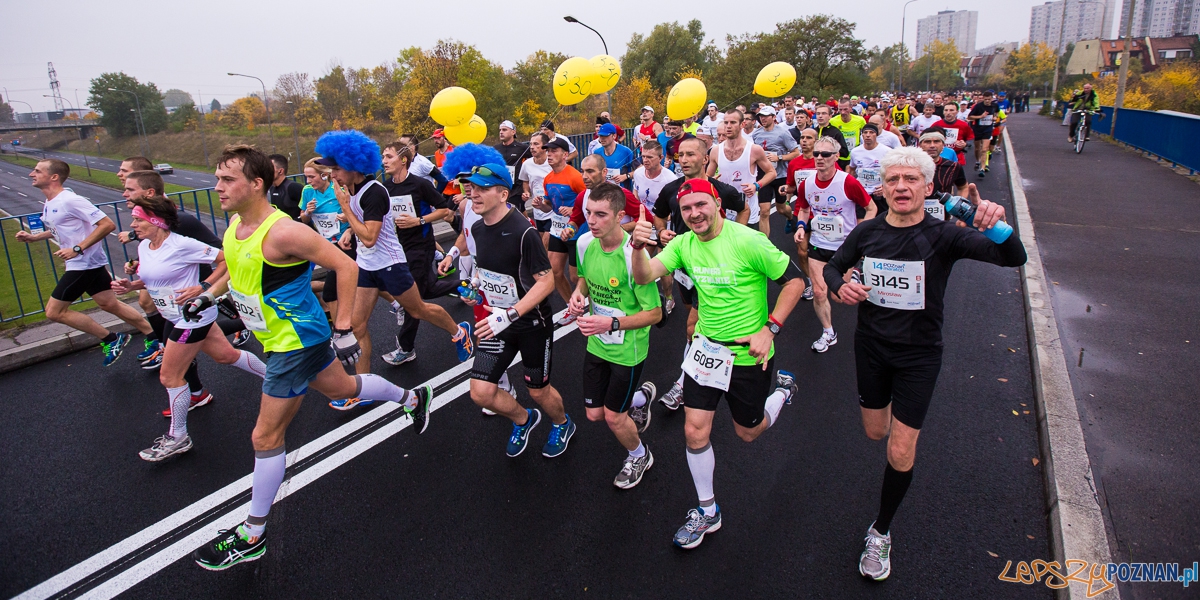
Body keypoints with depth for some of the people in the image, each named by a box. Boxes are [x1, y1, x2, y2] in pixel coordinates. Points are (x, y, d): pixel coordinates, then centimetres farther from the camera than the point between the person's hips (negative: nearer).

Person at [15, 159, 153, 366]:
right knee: (111, 305, 12)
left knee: (54, 312, -2)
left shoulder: (69, 201, -20)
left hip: (83, 264, -9)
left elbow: (107, 224, -25)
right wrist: (34, 237, 13)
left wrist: (77, 249, -26)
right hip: (80, 263, 10)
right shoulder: (49, 205, 11)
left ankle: (111, 340, 6)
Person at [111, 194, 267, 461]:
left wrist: (203, 287, -24)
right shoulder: (144, 246, 4)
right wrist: (130, 285, 0)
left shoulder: (182, 245, -22)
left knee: (169, 376, -1)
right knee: (226, 354, 18)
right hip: (176, 317, 9)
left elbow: (225, 259, -20)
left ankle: (177, 438, 15)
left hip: (194, 315, -9)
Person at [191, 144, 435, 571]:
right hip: (282, 338, 9)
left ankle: (252, 537, 16)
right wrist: (209, 295, 14)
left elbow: (346, 267, -25)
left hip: (296, 342, -9)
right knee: (341, 387, 28)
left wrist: (343, 330, -25)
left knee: (266, 438, 0)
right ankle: (413, 398, 50)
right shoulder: (235, 225, 0)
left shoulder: (282, 232, -28)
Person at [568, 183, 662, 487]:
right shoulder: (585, 242, -9)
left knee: (613, 417, 5)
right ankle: (641, 396, 45)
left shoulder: (633, 255, -28)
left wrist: (611, 323, -32)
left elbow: (654, 313, -21)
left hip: (627, 348, -6)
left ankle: (639, 457, 39)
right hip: (596, 343, 6)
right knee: (593, 414, 14)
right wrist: (579, 293, -10)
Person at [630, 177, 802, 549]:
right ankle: (707, 511, 24)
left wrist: (770, 328, -17)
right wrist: (638, 247, -35)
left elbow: (794, 281, -12)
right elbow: (645, 276, -15)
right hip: (706, 348, 4)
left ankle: (782, 388, 47)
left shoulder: (748, 241, -19)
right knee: (695, 431, 2)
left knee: (747, 432, 15)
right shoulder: (684, 244, -3)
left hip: (749, 354, -4)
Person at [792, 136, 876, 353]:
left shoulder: (849, 182, -19)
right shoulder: (805, 185, -6)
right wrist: (801, 226, -5)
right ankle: (828, 333, 20)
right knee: (818, 293, 0)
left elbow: (871, 208, -7)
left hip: (845, 246, -3)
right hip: (818, 245, 3)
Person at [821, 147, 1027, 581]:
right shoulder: (867, 233, -9)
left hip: (919, 354, -2)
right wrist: (839, 287, -17)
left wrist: (998, 227, -51)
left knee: (901, 454, -1)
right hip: (872, 345, 3)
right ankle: (892, 404, 59)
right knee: (876, 432, 20)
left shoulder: (942, 235, -18)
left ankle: (881, 532, 22)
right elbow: (833, 267, 7)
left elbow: (1014, 258, -29)